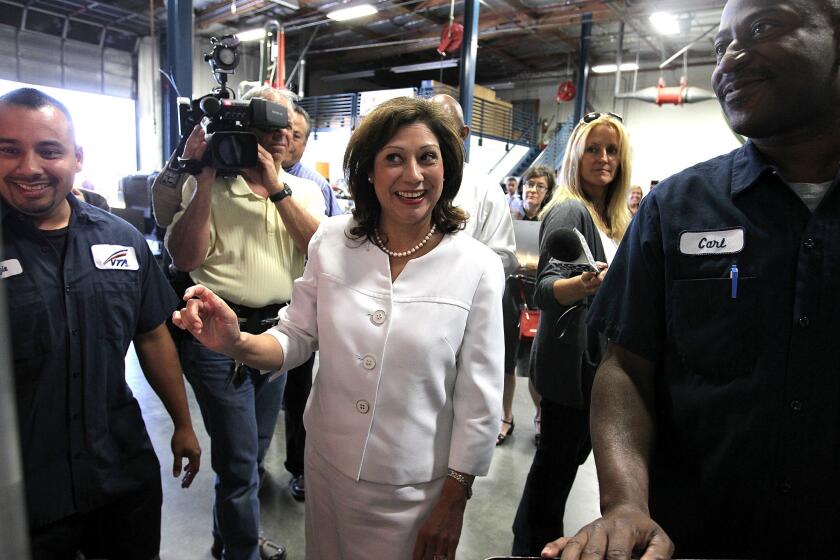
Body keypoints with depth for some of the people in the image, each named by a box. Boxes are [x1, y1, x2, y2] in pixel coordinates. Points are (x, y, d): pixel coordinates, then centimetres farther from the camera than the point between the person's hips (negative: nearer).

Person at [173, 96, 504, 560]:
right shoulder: (332, 241, -9)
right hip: (327, 466, 3)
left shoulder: (477, 267, -15)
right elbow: (296, 338, -1)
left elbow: (478, 401, -10)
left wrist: (454, 501, -5)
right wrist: (238, 344, -22)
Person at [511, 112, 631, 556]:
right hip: (571, 359, -9)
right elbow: (545, 288, -26)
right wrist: (583, 283, -43)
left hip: (599, 358, 9)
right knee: (558, 460, 3)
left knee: (572, 455, 19)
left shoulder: (610, 216, 11)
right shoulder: (569, 210, -15)